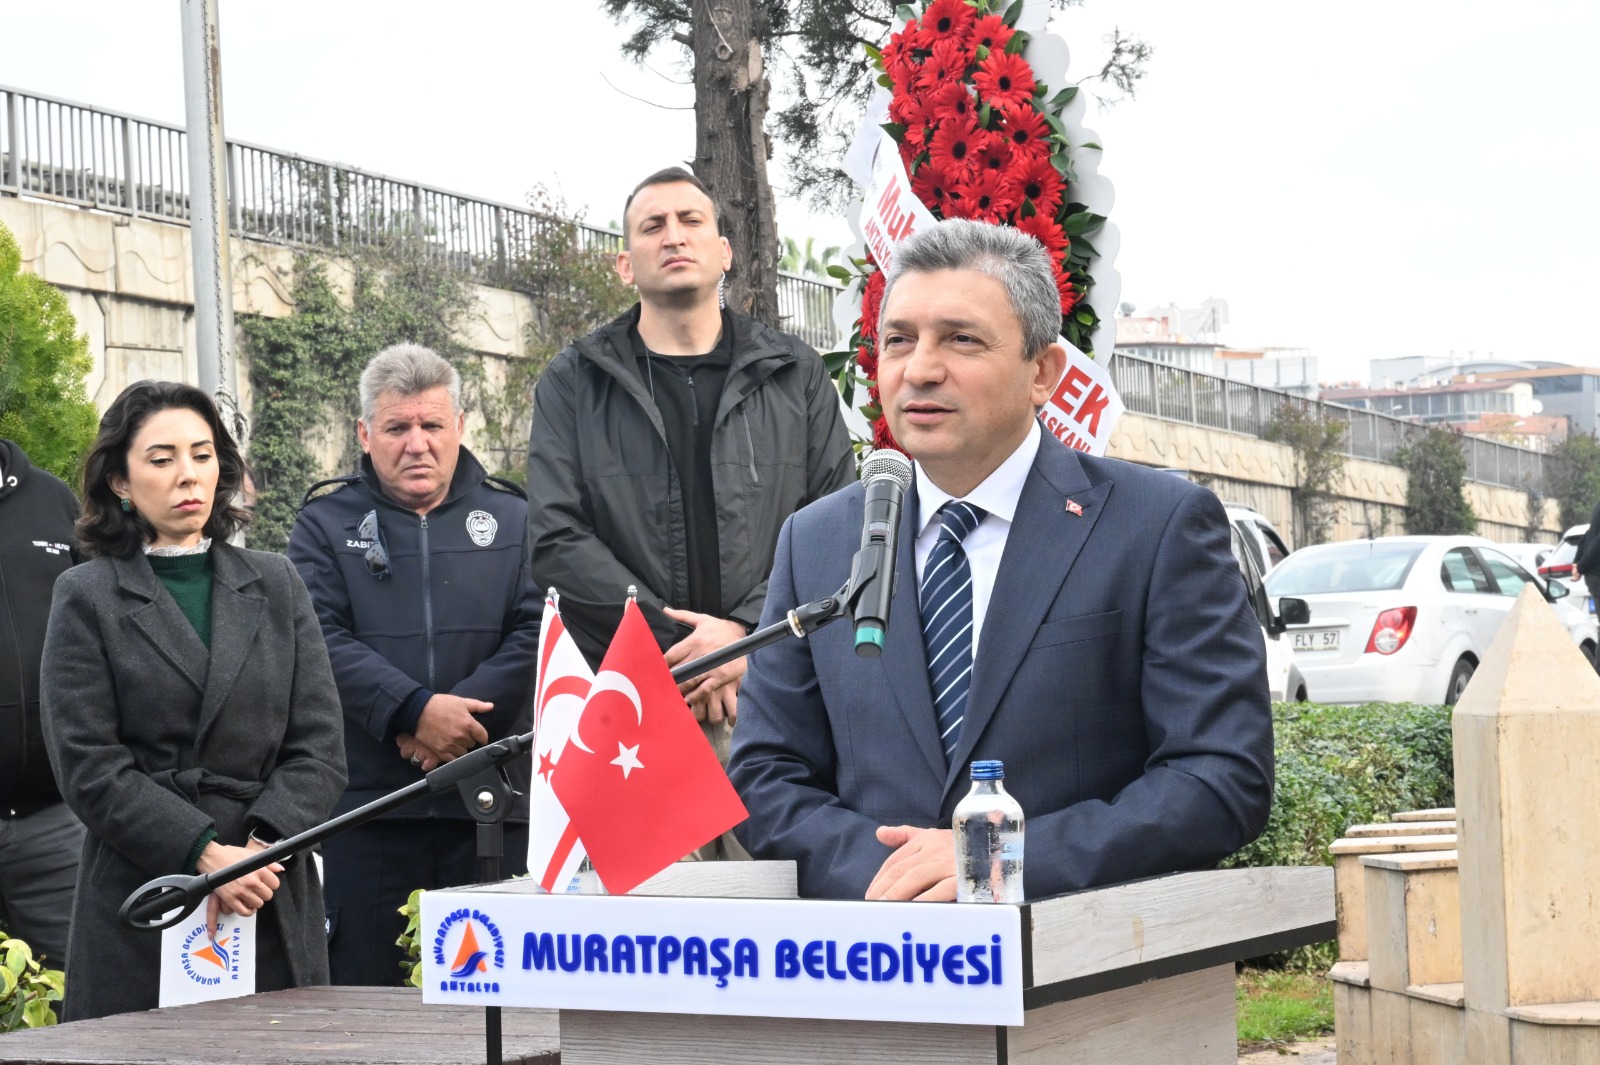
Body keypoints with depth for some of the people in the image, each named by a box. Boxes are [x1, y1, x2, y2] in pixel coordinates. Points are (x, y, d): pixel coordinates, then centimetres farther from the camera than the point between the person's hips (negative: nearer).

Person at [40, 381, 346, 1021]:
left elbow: (319, 746, 5)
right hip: (139, 912, -2)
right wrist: (206, 854, -16)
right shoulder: (87, 598, 4)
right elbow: (89, 768, -6)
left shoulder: (276, 585, 13)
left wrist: (260, 846, -11)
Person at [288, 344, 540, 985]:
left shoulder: (512, 519, 13)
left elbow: (537, 632, 0)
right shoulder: (326, 525, 9)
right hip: (366, 796, -1)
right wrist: (415, 710, -18)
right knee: (361, 984, 0)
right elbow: (322, 641, -5)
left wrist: (465, 711, -14)